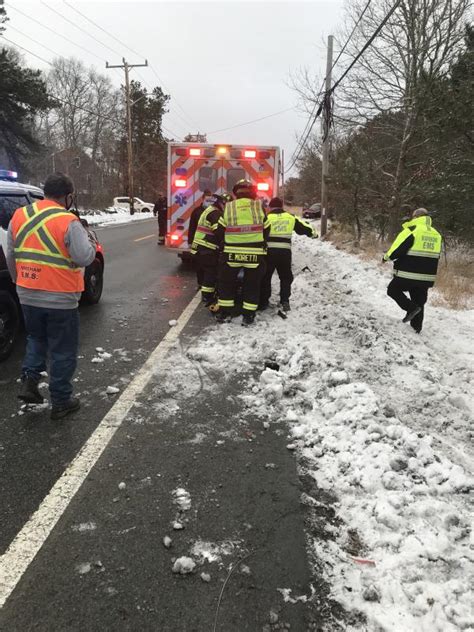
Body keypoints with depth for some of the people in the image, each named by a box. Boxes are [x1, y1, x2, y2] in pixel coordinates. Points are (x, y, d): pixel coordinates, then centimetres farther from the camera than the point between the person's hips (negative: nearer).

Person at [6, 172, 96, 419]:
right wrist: (85, 237, 1)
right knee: (63, 351, 8)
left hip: (27, 296, 6)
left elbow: (10, 256, 11)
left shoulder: (19, 216, 4)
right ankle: (61, 402, 17)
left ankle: (29, 381, 14)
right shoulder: (68, 222, -16)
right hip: (60, 299, -5)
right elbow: (84, 258, -18)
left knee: (36, 338, 28)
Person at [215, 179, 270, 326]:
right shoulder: (259, 207, -1)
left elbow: (219, 232, 3)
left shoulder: (228, 208, -2)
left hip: (231, 253, 0)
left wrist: (223, 245, 20)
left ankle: (224, 312, 19)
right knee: (252, 285, 12)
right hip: (255, 254, 0)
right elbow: (266, 230, 8)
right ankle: (248, 315, 13)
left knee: (226, 282, 16)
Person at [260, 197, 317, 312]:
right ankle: (285, 301, 9)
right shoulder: (291, 217, 9)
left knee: (265, 277, 11)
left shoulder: (267, 218, 2)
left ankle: (263, 302, 12)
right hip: (285, 252, 2)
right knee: (286, 277, 17)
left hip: (269, 251, -2)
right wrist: (313, 233, 36)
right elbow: (303, 227, 18)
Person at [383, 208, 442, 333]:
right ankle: (416, 327, 20)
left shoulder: (411, 230, -12)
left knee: (393, 290, 12)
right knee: (419, 301, 16)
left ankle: (411, 308, -5)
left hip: (408, 274, -6)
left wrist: (387, 256, 4)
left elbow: (397, 249, -14)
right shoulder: (436, 234, 11)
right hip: (427, 277, 6)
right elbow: (435, 256, 17)